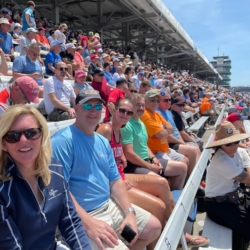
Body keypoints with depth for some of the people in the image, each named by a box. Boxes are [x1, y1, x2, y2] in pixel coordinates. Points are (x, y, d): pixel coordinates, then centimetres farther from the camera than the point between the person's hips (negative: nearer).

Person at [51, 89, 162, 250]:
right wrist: (88, 222, -28)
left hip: (110, 205, 9)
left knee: (154, 227, 14)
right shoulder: (63, 141, -18)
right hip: (82, 216, -8)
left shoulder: (103, 142, 9)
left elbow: (115, 180, 10)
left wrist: (129, 212, -1)